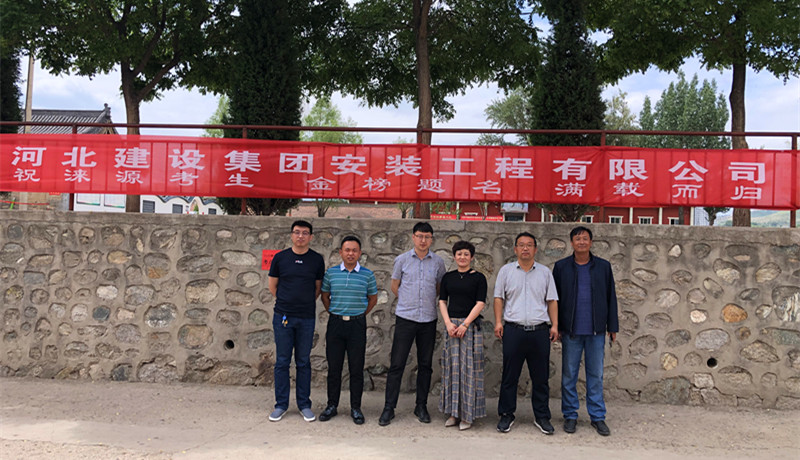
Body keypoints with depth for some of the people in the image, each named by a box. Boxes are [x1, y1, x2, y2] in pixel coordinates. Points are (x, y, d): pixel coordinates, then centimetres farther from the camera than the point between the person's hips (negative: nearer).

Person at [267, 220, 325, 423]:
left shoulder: (317, 260, 3)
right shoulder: (280, 257, 2)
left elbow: (318, 288, 11)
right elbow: (272, 285, 11)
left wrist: (306, 303, 8)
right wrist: (286, 302, 10)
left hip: (306, 317, 0)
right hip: (283, 316, 0)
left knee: (303, 362, 7)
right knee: (282, 362, 5)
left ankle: (304, 404, 17)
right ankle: (281, 404, 16)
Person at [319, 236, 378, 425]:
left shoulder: (367, 274, 1)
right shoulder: (331, 273, 3)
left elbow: (373, 298, 11)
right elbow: (324, 296, 14)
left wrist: (360, 315, 6)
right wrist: (334, 313, 8)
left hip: (357, 325, -1)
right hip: (335, 324, 1)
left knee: (357, 368, 4)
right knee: (334, 367, 7)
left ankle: (356, 408, 14)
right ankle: (332, 405, 19)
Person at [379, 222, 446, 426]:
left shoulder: (438, 262, 4)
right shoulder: (402, 260, 2)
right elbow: (394, 286, 13)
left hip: (429, 319, 2)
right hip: (405, 318, -1)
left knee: (425, 365, 8)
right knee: (397, 364, -2)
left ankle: (421, 406, 21)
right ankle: (389, 408, 6)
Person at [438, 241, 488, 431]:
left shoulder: (478, 278, 0)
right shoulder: (448, 277, 11)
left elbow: (480, 304, -6)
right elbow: (442, 301, 9)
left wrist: (465, 324, -13)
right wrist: (448, 323, -5)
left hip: (471, 325, -3)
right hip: (451, 324, 3)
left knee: (469, 367, -3)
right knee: (452, 367, 4)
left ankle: (468, 415, 5)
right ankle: (454, 413, 13)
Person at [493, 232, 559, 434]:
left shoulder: (545, 272, 10)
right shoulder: (506, 270, 8)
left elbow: (552, 300, 11)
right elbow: (499, 298, 8)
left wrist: (554, 325, 2)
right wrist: (498, 322, -2)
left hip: (540, 331, 1)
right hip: (513, 330, -1)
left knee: (541, 377, 6)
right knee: (509, 376, 4)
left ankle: (542, 416, 18)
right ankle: (506, 415, 15)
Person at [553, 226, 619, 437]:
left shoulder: (603, 266, 5)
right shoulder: (561, 267, 4)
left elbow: (611, 298, 8)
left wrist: (613, 327, 6)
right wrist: (556, 327, 2)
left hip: (596, 331, 0)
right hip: (571, 330, 0)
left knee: (596, 375, 7)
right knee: (569, 375, 6)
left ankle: (597, 417, 17)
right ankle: (570, 415, 17)